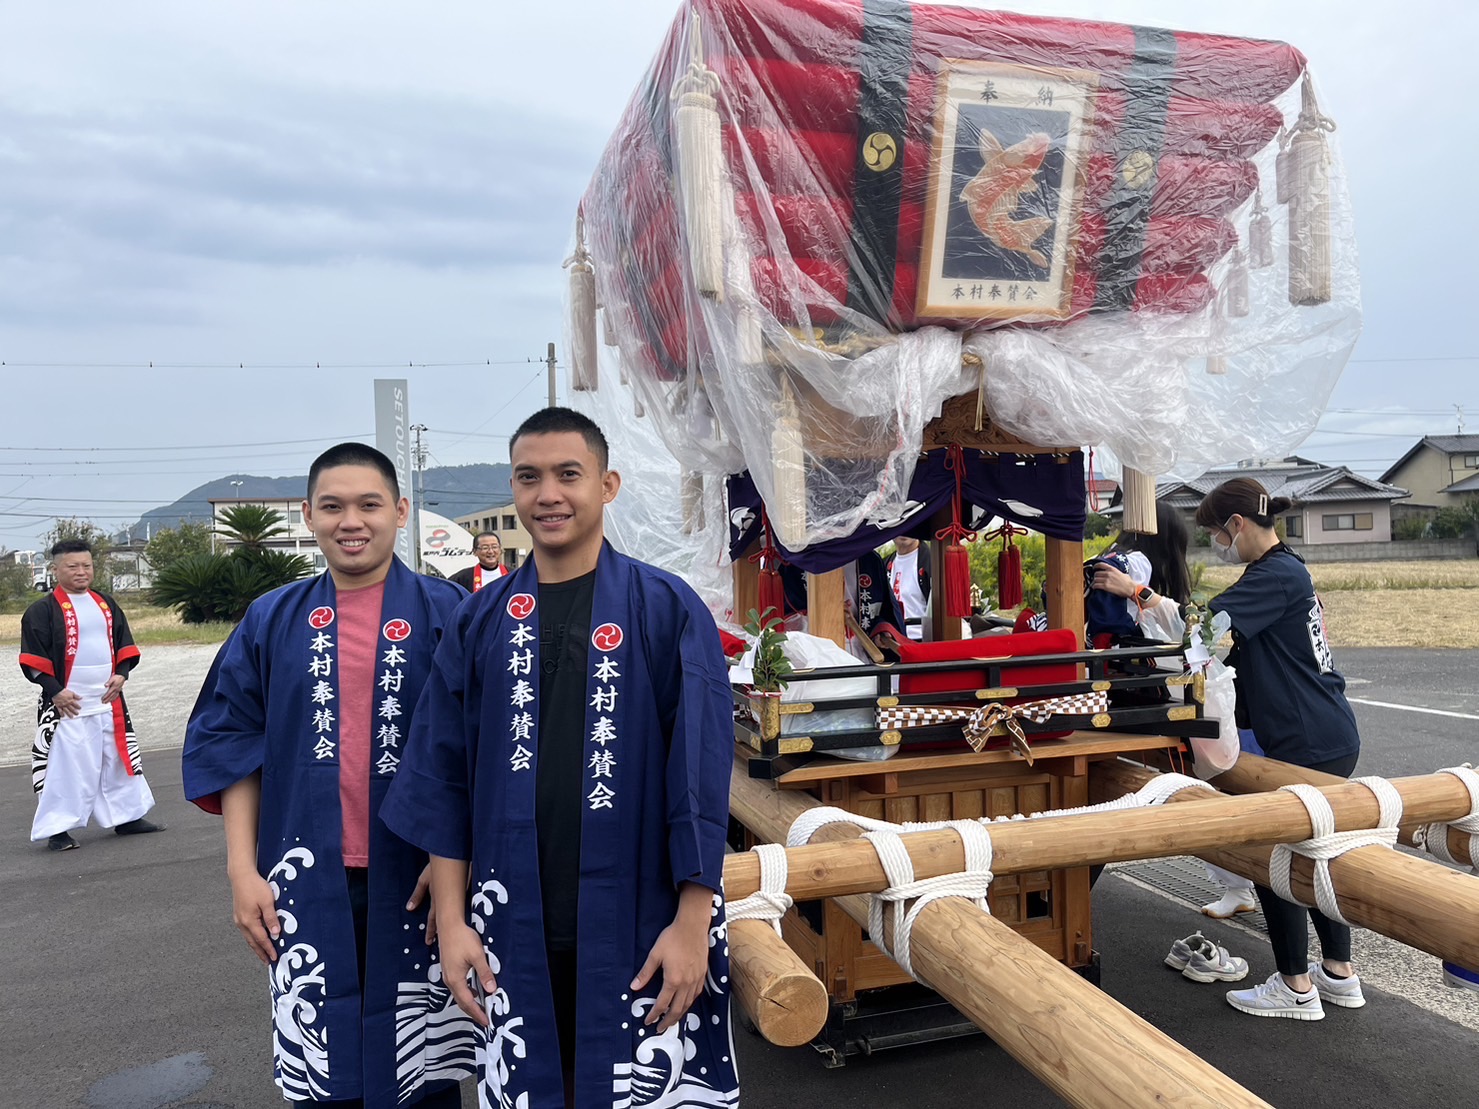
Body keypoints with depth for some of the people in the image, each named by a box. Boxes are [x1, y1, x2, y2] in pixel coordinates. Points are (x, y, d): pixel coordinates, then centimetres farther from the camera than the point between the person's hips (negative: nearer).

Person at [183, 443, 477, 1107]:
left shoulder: (445, 613, -2)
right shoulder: (274, 621, 6)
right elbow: (233, 746, 7)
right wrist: (242, 869, 1)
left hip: (414, 883, -2)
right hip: (308, 885, 2)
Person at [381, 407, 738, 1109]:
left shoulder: (667, 610, -5)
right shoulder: (480, 621, 4)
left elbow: (700, 775, -7)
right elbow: (443, 780, 6)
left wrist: (693, 923, -10)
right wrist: (451, 919, 3)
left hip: (638, 926, -2)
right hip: (515, 928, 3)